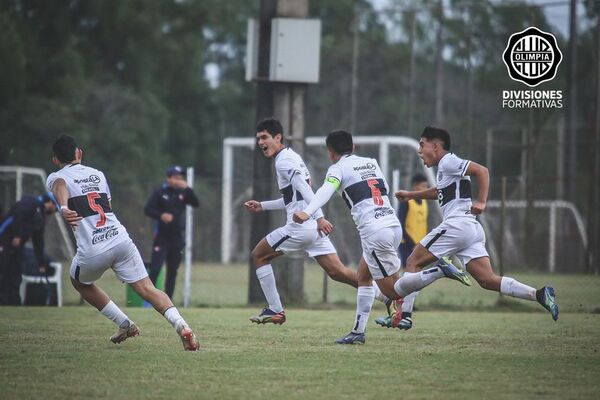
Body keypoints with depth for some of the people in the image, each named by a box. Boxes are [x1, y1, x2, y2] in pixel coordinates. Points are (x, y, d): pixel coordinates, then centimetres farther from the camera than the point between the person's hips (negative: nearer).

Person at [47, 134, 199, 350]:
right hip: (120, 240, 3)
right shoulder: (97, 174, 22)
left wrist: (64, 208, -40)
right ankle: (181, 325, -25)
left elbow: (60, 186, -19)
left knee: (79, 281, 28)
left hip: (92, 251, -3)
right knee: (148, 290, -1)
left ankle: (124, 323, 21)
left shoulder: (56, 177, 7)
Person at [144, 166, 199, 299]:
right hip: (161, 237, -4)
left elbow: (196, 203, -7)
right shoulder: (160, 192, -3)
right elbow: (148, 209, -6)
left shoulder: (183, 193, 6)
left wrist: (187, 188, -18)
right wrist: (161, 215, -23)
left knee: (173, 270, 7)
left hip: (177, 237, 4)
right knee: (155, 268, -11)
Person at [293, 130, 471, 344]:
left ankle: (439, 271, -19)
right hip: (394, 224, 8)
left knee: (393, 292, -2)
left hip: (374, 232, -8)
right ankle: (358, 331, 15)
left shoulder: (338, 168, -1)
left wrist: (307, 212, -34)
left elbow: (326, 191, -20)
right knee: (363, 276, 21)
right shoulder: (371, 163, 19)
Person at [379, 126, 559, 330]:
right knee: (488, 280, -2)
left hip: (457, 224, -9)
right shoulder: (445, 168, 25)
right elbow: (440, 192, 46)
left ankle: (403, 315, -4)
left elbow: (481, 170, -15)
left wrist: (481, 202, -21)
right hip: (473, 229, 9)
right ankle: (539, 294, -16)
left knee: (413, 263, 1)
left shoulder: (448, 162, -3)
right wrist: (411, 195, 48)